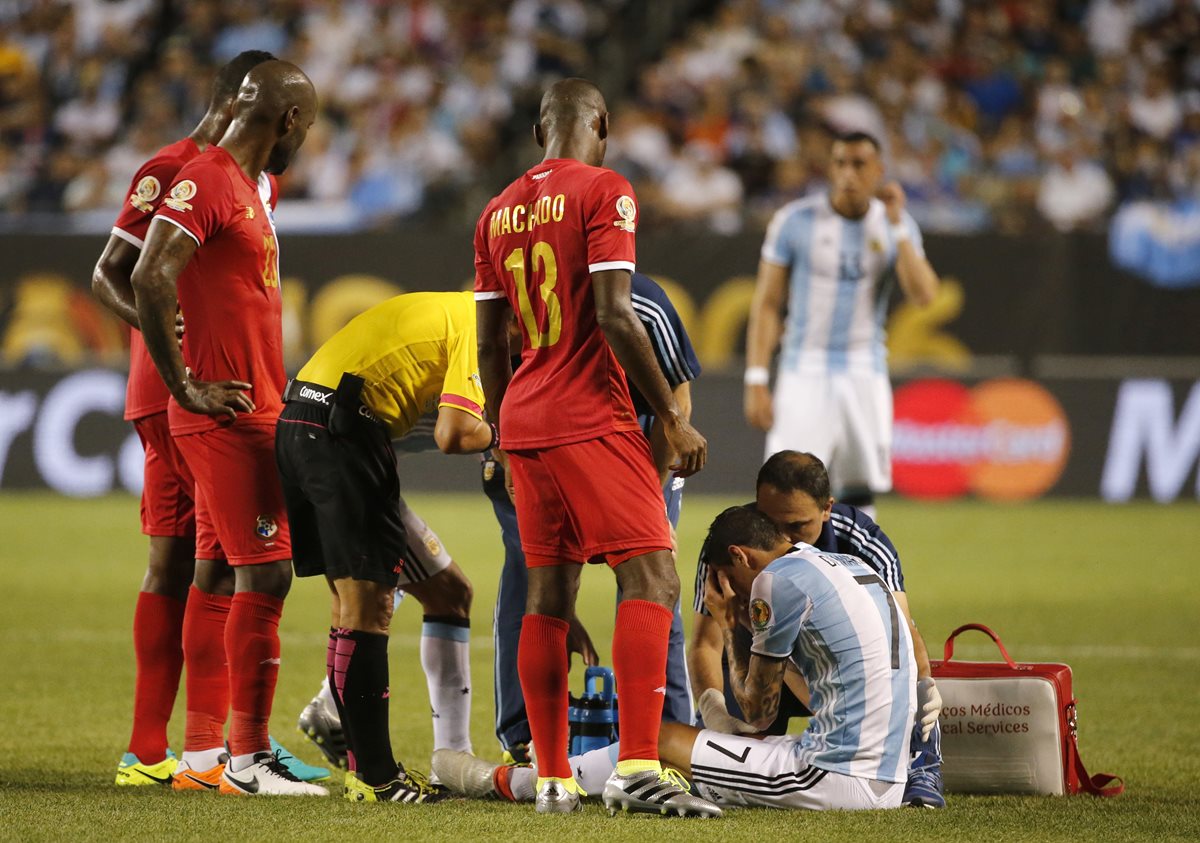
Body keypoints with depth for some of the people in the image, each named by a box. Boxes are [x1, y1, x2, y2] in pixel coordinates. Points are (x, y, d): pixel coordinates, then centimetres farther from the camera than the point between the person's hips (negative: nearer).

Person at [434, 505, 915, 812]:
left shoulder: (781, 579, -8)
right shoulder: (851, 567, 20)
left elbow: (758, 710, 0)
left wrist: (726, 625, 13)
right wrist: (754, 626, 20)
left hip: (838, 782, -8)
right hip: (888, 781, 8)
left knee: (662, 739, 5)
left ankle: (502, 782, 19)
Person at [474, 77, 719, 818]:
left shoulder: (500, 211, 14)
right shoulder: (603, 192, -7)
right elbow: (613, 315, -15)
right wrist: (673, 417, -11)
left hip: (526, 422, 7)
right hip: (592, 419, -7)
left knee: (548, 597, 10)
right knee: (652, 581, -11)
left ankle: (553, 780, 10)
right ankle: (638, 770, -23)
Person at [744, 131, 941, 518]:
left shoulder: (895, 226, 4)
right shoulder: (795, 220, -3)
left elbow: (923, 295, -11)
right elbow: (767, 304, -1)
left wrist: (898, 228, -14)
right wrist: (757, 380, -8)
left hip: (866, 374, 2)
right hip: (804, 373, -2)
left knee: (859, 498, 4)